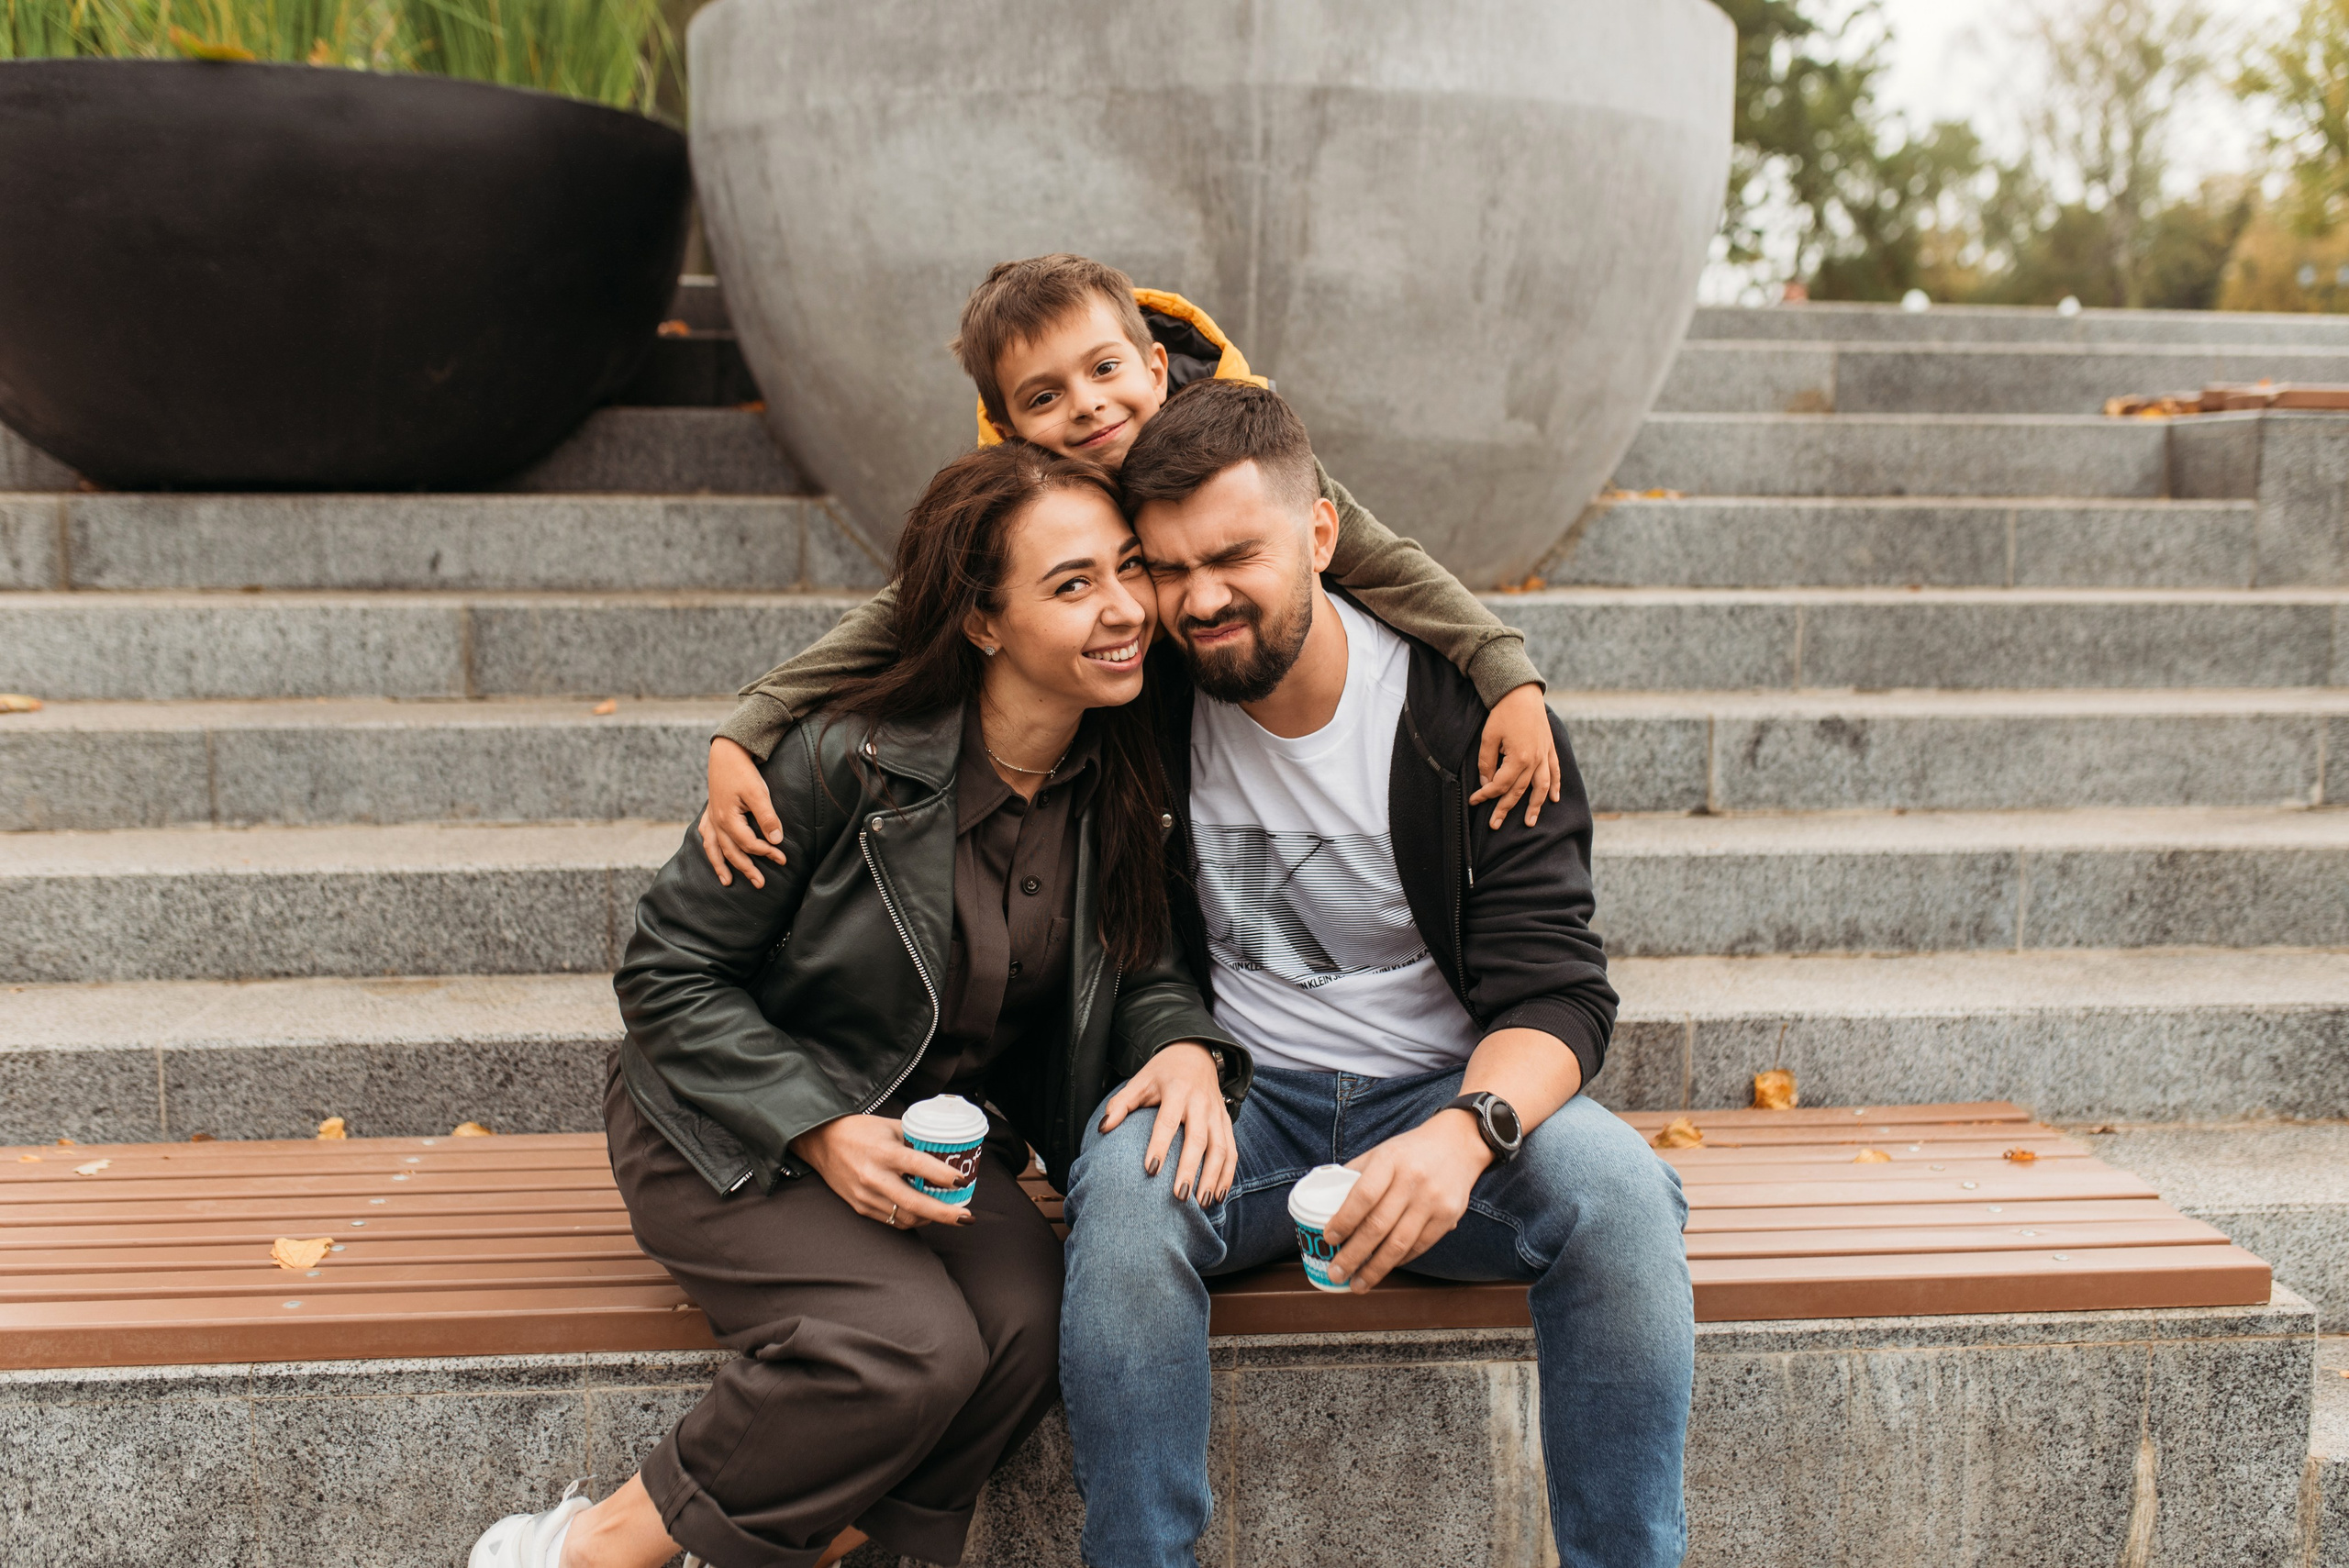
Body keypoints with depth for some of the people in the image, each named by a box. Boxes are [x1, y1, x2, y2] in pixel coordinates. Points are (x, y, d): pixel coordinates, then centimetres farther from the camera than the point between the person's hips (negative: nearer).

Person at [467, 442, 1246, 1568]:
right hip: (736, 1128, -5)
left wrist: (1186, 1047, -17)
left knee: (1027, 1333, -24)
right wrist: (822, 1130, -24)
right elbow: (669, 974, -13)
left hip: (937, 1141, 5)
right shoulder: (849, 759, -21)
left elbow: (1140, 970, 7)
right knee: (914, 1344, -28)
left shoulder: (1115, 787, -5)